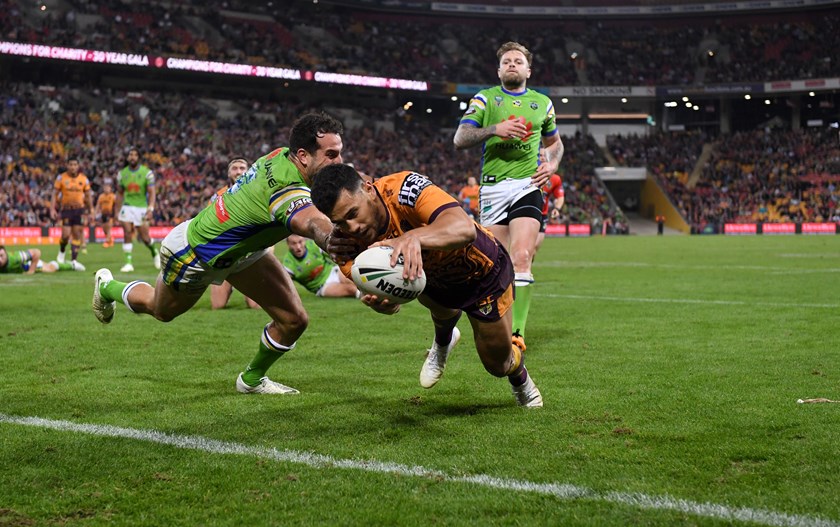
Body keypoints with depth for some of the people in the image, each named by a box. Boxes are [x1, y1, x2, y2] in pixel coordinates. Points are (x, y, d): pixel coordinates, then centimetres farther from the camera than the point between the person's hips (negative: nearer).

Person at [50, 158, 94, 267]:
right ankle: (62, 251, 20)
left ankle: (73, 260, 5)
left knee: (77, 235, -1)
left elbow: (88, 196, 9)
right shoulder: (61, 178, -3)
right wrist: (52, 209, -11)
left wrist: (91, 212, 6)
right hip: (66, 209, -2)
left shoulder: (84, 179, 2)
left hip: (79, 209, 2)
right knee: (66, 234, -10)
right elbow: (55, 194, -1)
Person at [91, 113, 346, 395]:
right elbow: (314, 224, -68)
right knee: (160, 309, 24)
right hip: (195, 252, -7)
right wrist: (333, 240, -90)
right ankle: (107, 287, 56)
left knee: (294, 320, -3)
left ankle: (252, 379, 25)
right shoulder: (287, 190, -43)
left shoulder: (282, 155, -18)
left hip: (242, 247, 8)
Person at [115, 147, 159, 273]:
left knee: (144, 237, 2)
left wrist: (150, 209, -21)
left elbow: (151, 192, -9)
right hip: (127, 207, 2)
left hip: (142, 208, -2)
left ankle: (154, 253, 32)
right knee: (127, 235, -10)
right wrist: (118, 211, 11)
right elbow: (120, 193, 13)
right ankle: (128, 263, -7)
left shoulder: (147, 173, -5)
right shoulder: (122, 173, 5)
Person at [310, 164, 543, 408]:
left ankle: (520, 377, 43)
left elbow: (465, 228, -56)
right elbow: (391, 302, -28)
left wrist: (413, 237, -73)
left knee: (497, 365, 3)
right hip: (435, 277, 6)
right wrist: (378, 302, -52)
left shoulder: (403, 188, -41)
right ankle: (443, 341, 21)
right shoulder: (348, 240, -27)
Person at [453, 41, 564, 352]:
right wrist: (494, 129, -16)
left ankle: (517, 332, -20)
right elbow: (460, 139, -1)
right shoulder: (484, 99, 10)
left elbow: (554, 142, 31)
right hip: (492, 187, 1)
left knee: (521, 258, -17)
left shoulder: (542, 103, 16)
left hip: (527, 186, 0)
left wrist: (552, 164, 9)